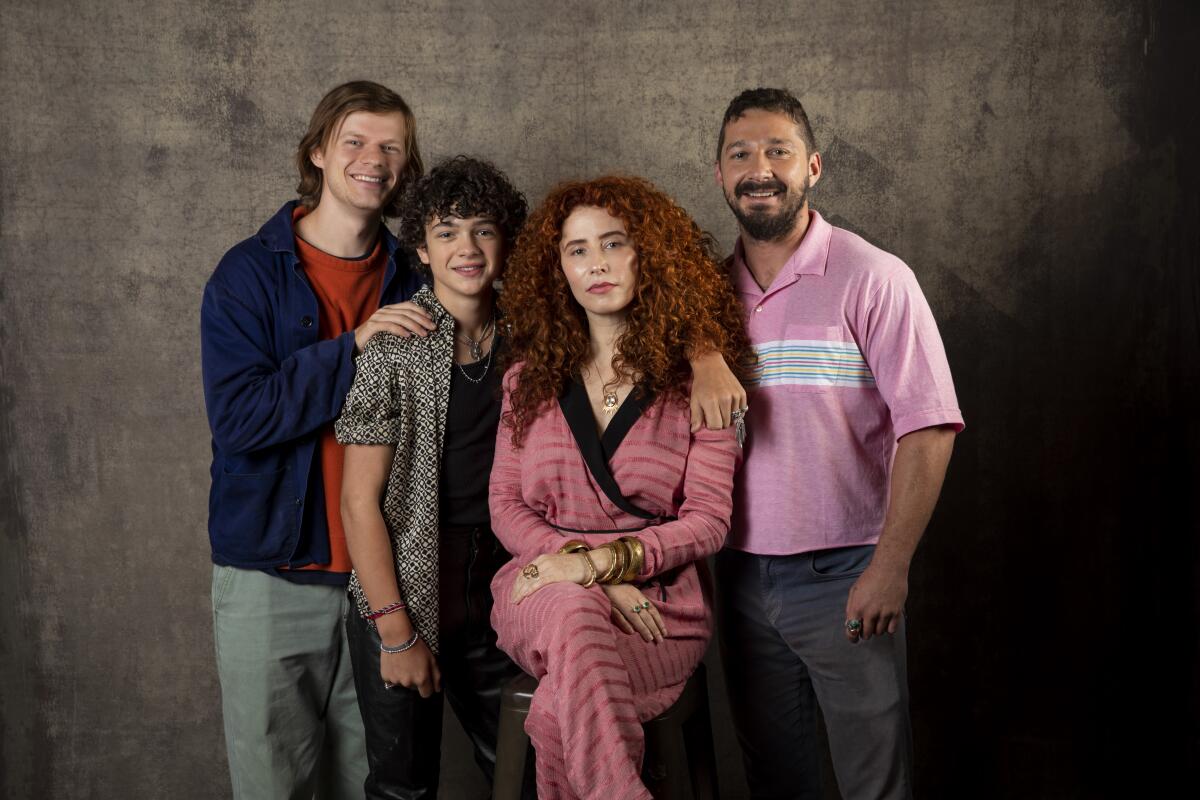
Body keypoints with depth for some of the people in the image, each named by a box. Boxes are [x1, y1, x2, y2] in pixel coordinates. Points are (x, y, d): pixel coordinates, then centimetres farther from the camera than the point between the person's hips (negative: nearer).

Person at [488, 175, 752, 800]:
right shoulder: (530, 378, 11)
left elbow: (707, 521, -3)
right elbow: (506, 507, 6)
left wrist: (599, 561, -17)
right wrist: (590, 576, -11)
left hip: (659, 606, -2)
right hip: (544, 590, 2)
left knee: (558, 714, -34)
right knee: (573, 612, -38)